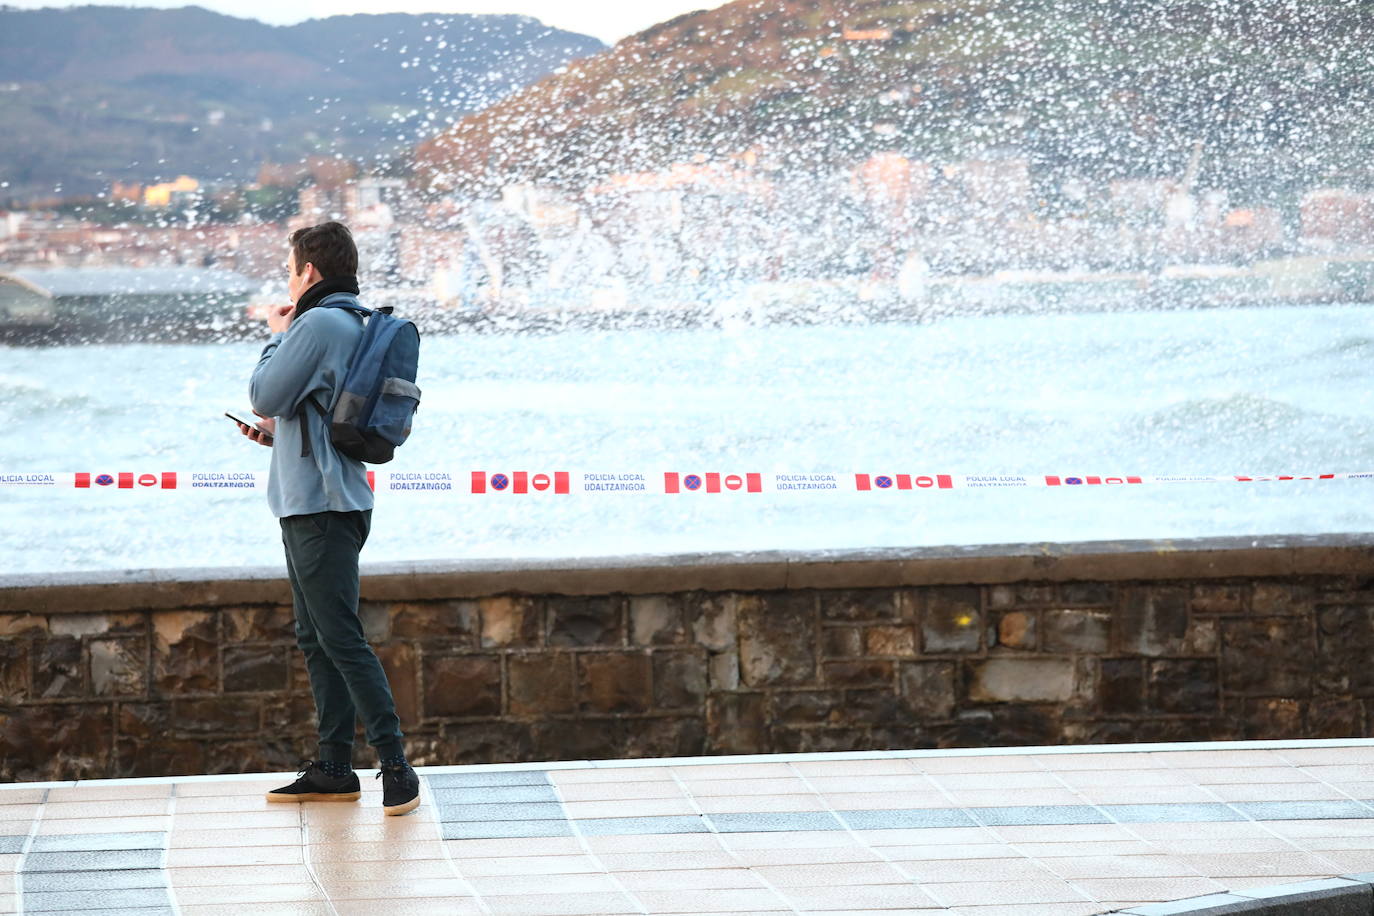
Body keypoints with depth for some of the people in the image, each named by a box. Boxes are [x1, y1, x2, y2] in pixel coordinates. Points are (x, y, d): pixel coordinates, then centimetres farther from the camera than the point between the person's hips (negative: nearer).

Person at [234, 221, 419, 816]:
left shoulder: (318, 325, -14)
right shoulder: (353, 325, 17)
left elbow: (265, 394, -14)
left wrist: (277, 336, 0)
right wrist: (280, 433, 14)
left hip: (321, 509, -10)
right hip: (316, 505, 10)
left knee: (341, 639, -11)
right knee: (315, 639, 13)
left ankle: (395, 764, -12)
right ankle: (334, 768, 15)